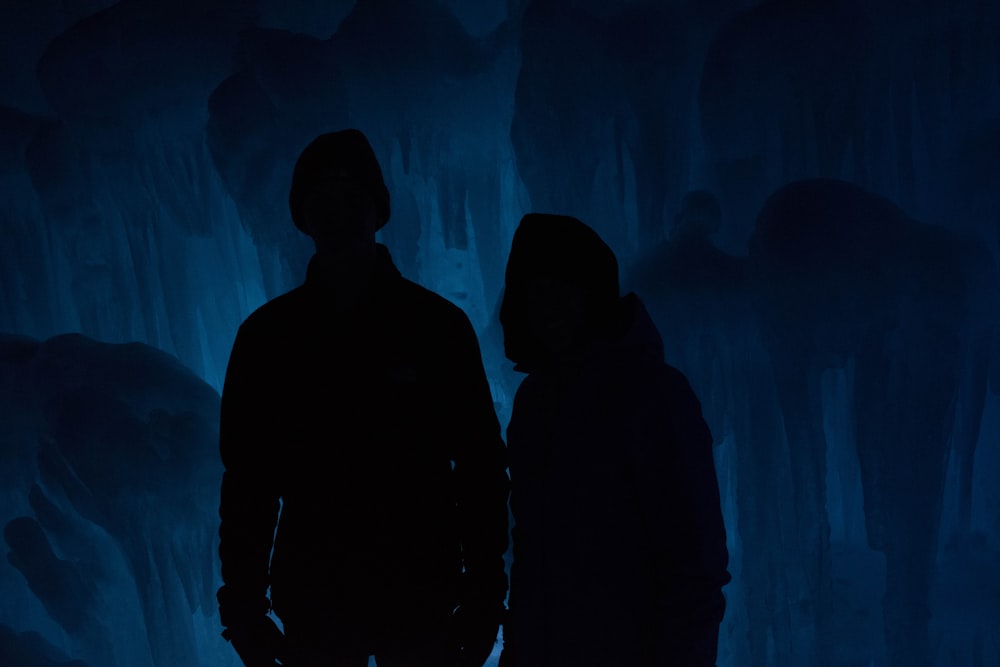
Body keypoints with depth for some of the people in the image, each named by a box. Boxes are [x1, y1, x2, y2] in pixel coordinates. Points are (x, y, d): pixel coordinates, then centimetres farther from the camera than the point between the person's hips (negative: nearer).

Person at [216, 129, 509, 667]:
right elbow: (246, 475, 5)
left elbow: (481, 467, 0)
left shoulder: (438, 325, -1)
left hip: (422, 597, -1)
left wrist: (484, 594, -3)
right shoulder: (267, 335, 3)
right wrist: (242, 599, 2)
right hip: (312, 600, 1)